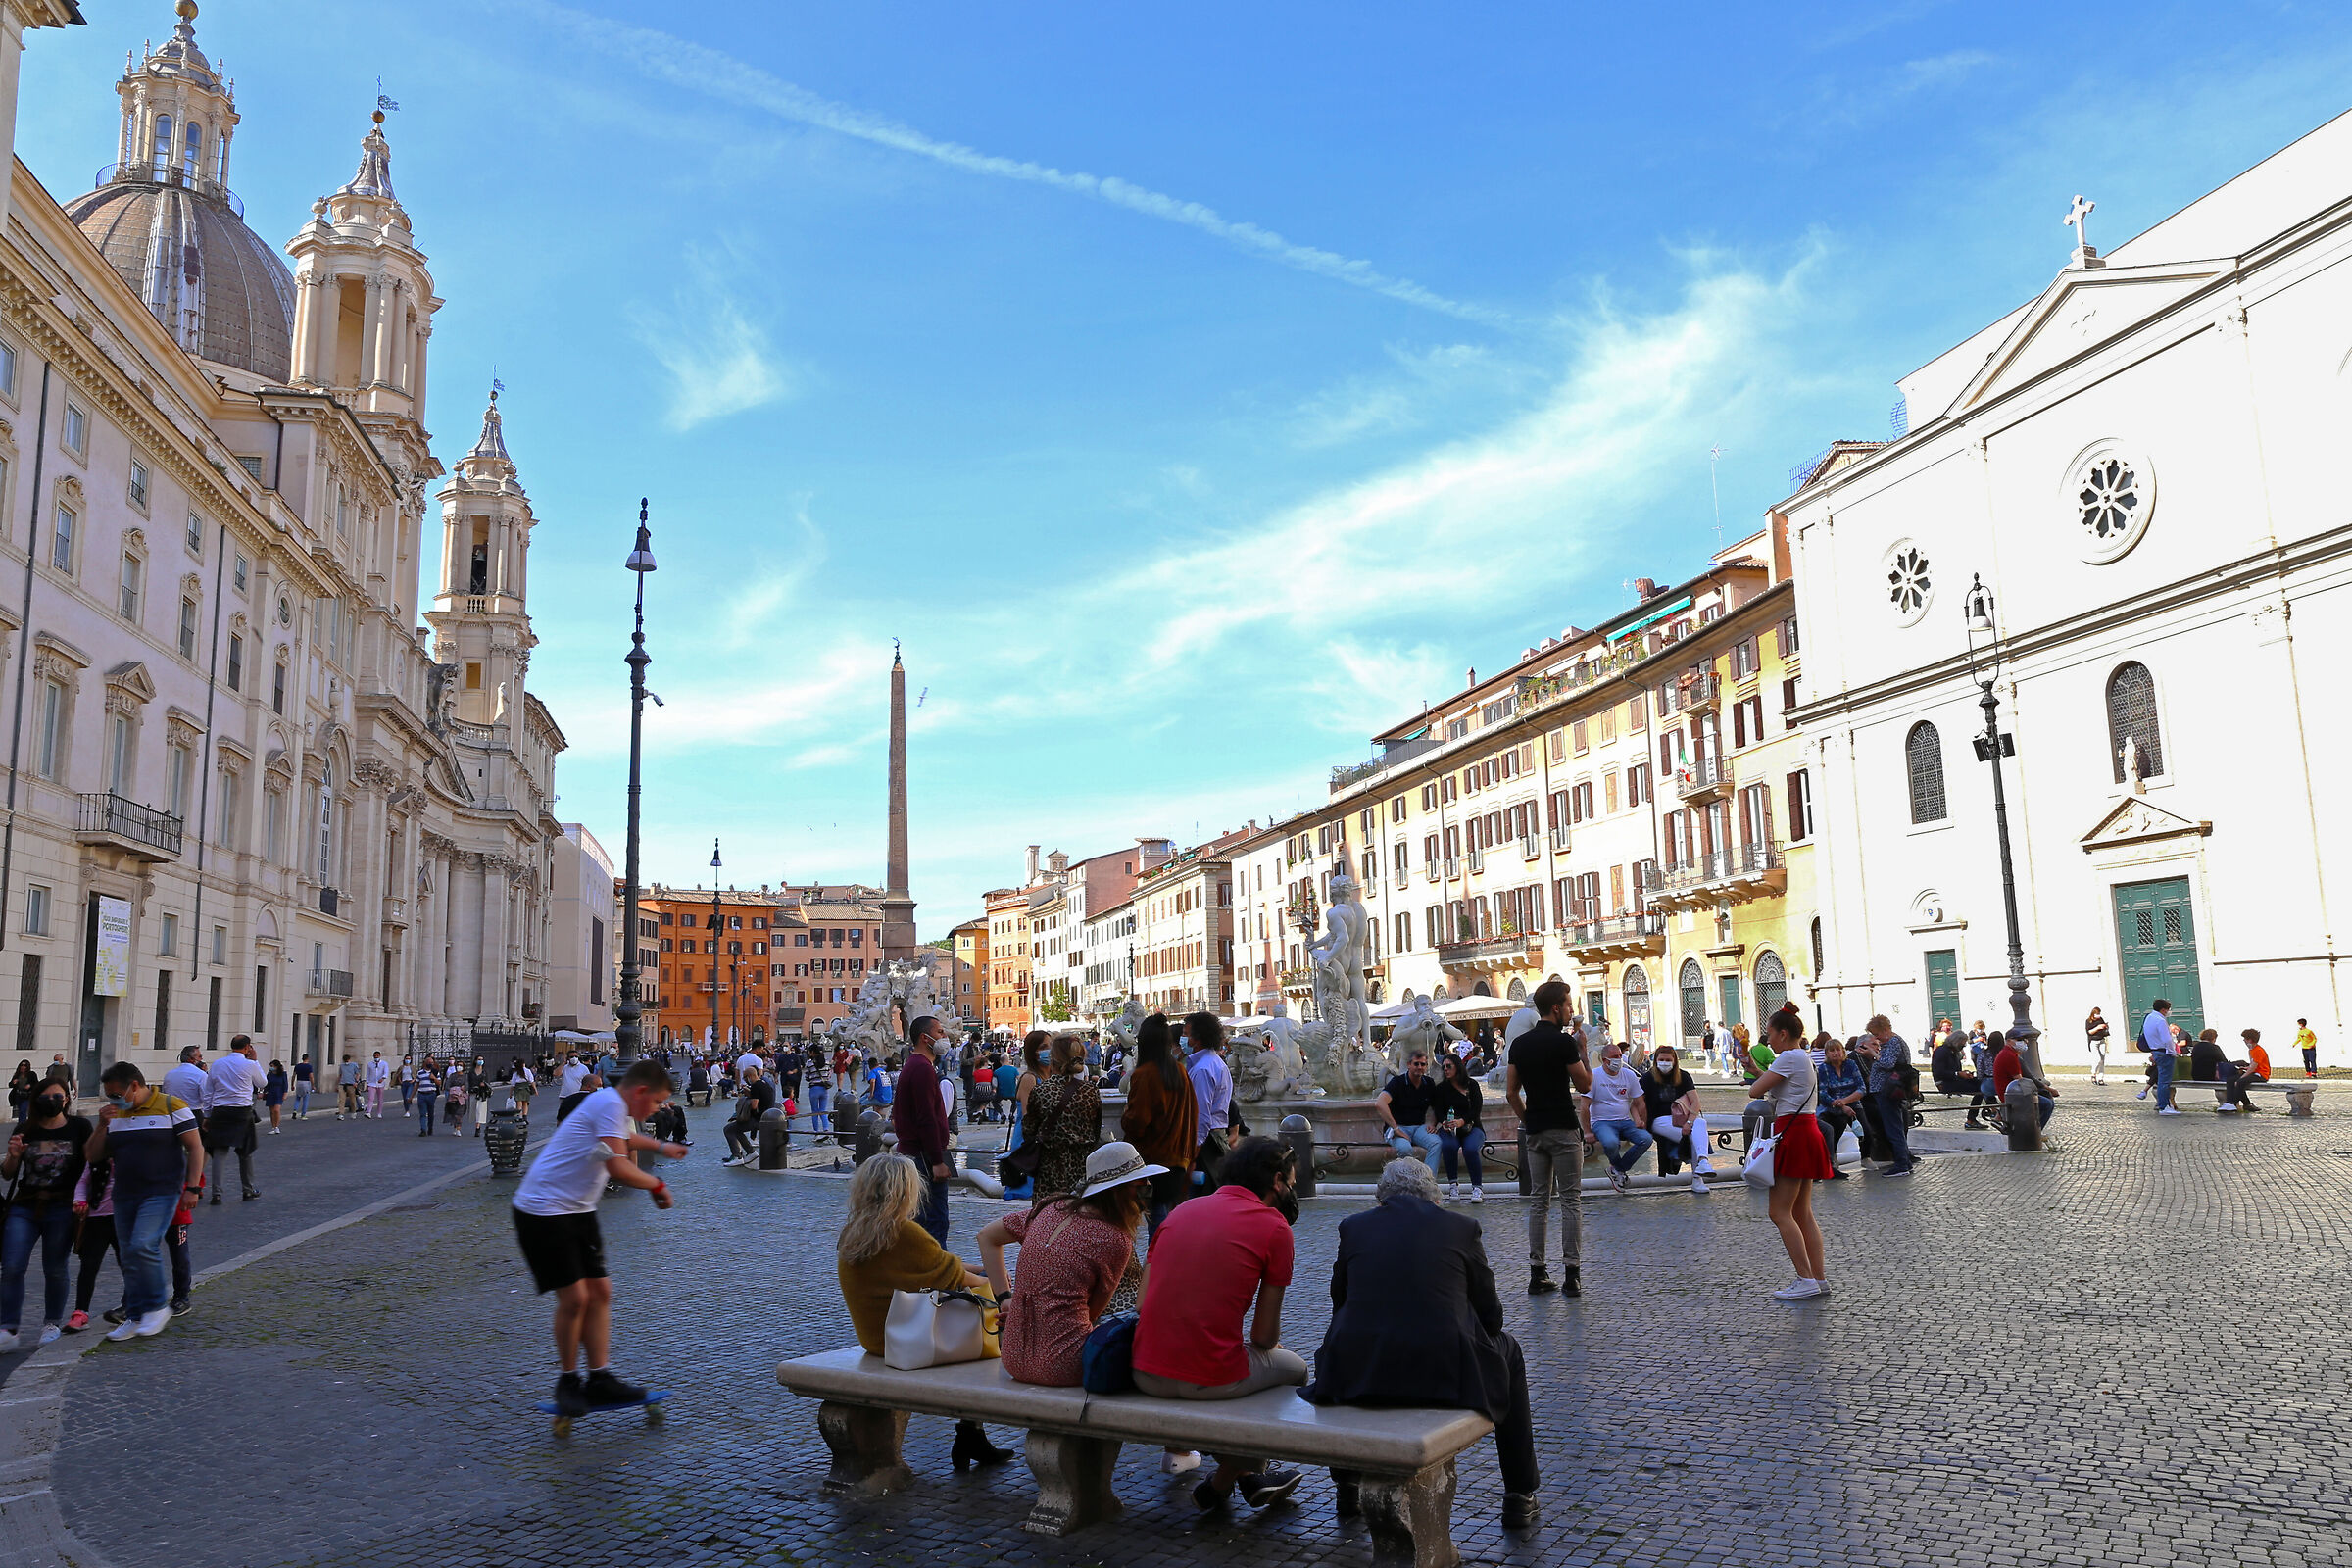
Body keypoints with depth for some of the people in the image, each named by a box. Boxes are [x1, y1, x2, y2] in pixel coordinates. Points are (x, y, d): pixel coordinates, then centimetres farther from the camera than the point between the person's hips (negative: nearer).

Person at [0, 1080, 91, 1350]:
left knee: (55, 1269, 4)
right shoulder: (25, 1130, 9)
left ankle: (52, 1324, 17)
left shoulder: (79, 1127, 4)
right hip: (24, 1208, 2)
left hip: (61, 1209, -2)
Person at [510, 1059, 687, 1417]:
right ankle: (567, 1381, 8)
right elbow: (617, 1167, -26)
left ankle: (600, 1379, 10)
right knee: (574, 1297, -10)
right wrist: (657, 1185, -12)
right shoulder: (610, 1103, -18)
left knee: (599, 1292, 5)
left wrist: (661, 1147, 50)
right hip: (543, 1212, -10)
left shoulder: (612, 1105, 14)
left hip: (577, 1212, 10)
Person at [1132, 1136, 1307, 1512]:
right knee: (1293, 1365, 24)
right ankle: (1222, 1483, 26)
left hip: (1146, 1375, 6)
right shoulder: (1274, 1226, -3)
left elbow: (1144, 1301, 12)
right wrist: (1270, 1342, 22)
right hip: (1210, 1379, -6)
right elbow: (1264, 1336, -1)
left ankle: (1247, 1477, 32)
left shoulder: (1182, 1210, 13)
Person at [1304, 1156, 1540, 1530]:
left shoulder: (1353, 1226, 11)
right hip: (1445, 1372, -1)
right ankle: (1519, 1497, 32)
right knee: (1508, 1351, 29)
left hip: (1359, 1373, 2)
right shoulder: (1461, 1227, 8)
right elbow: (1490, 1314, 12)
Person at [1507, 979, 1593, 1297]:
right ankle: (1572, 1273, -1)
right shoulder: (1563, 1041, -12)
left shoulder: (1519, 1044, 7)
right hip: (1564, 1129, -5)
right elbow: (1584, 1085, -5)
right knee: (1571, 1200, 0)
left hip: (1534, 1131, 6)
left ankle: (1537, 1273, 8)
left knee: (1538, 1200, 8)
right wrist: (1583, 1052, 6)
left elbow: (1511, 1093, 8)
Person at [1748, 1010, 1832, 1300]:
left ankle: (1806, 1279, -8)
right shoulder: (1804, 1056, 18)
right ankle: (1819, 1277, 12)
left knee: (1780, 1212, -7)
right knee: (1802, 1213, 12)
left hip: (1793, 1133, -10)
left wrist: (1758, 1086, 4)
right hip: (1806, 1129, 10)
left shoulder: (1789, 1058, -13)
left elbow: (1755, 1091, -15)